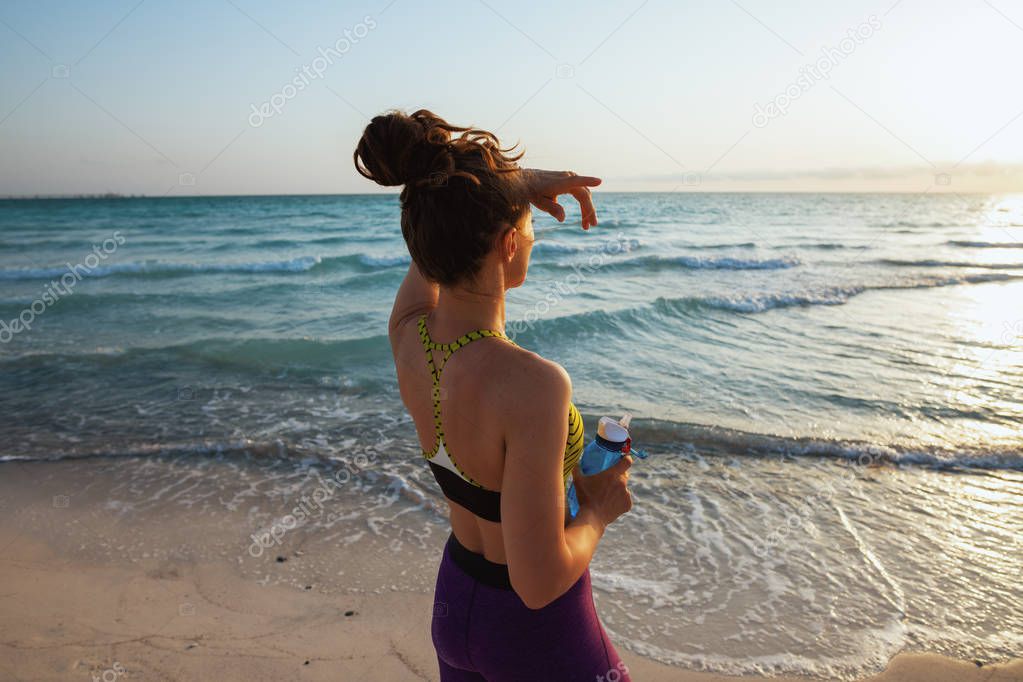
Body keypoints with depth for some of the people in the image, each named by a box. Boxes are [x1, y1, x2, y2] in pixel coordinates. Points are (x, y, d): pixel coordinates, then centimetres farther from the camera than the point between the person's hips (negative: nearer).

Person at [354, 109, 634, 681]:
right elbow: (540, 582, -30)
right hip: (537, 634, -5)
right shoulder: (531, 383, -37)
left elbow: (445, 232, 5)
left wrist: (514, 184, -7)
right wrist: (600, 508, -14)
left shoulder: (407, 337, -15)